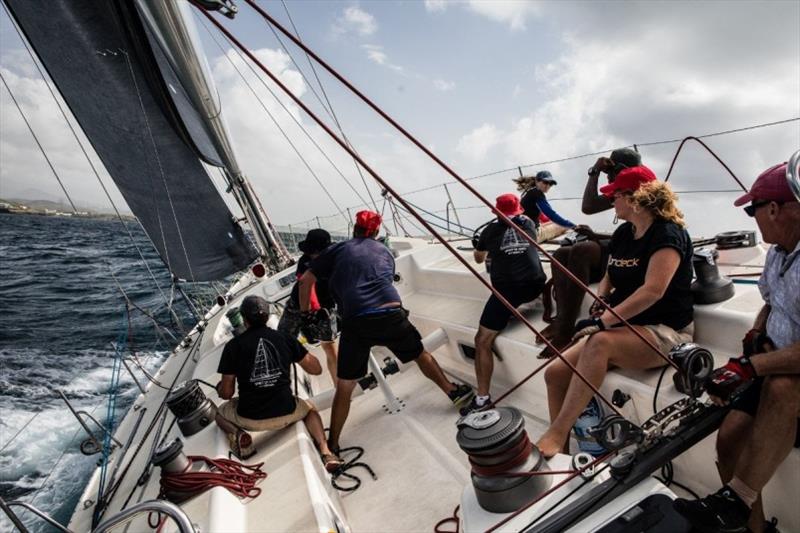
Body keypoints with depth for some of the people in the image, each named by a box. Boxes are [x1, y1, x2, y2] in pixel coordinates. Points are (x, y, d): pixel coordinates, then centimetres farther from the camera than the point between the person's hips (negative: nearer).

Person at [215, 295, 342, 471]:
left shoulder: (233, 345, -3)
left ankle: (237, 435, -1)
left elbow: (226, 393, 1)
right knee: (310, 408, 33)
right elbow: (316, 369, 8)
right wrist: (298, 350, 24)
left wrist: (219, 387, 25)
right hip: (286, 414, 0)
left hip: (250, 418, 0)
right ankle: (326, 452, 7)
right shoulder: (285, 338, 1)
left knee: (219, 413, 32)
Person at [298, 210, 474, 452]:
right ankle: (453, 391, 41)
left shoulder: (338, 249, 15)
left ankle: (332, 445, 21)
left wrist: (304, 313, 27)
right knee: (421, 354, 28)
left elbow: (305, 281, 15)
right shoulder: (385, 251, 24)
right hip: (391, 314, 2)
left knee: (344, 387, 13)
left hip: (356, 321, -1)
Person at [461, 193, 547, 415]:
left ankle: (482, 397, -3)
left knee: (483, 341, 1)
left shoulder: (490, 229, 14)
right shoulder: (528, 223, 19)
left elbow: (479, 259, 31)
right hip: (535, 284, 4)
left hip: (506, 288, -3)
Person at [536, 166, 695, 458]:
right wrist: (600, 304, -2)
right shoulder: (622, 233, 12)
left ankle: (556, 435, -34)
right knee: (555, 372, -14)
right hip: (624, 329, 7)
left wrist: (603, 321, -29)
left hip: (666, 332, -7)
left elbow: (653, 290, -25)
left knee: (600, 342, -39)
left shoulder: (668, 233, -12)